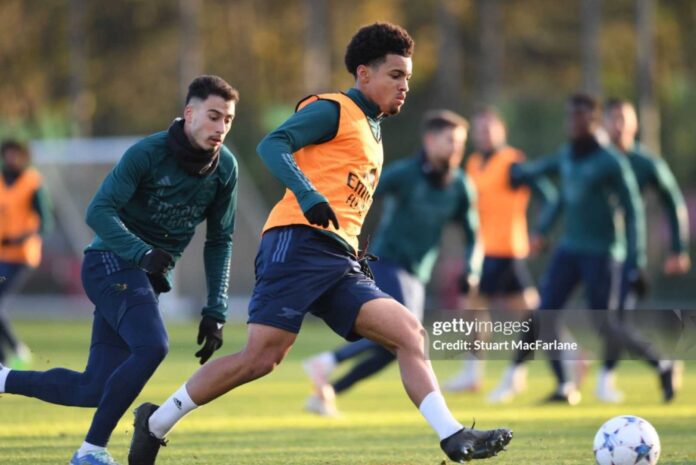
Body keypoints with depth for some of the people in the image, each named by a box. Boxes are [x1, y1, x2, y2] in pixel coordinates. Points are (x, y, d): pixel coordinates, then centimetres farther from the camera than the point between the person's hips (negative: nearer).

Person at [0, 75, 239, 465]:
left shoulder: (225, 167, 2)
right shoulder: (148, 153, -17)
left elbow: (220, 241, 10)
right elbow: (99, 211, -23)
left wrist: (216, 312, 4)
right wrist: (143, 253, -38)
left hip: (149, 277, 7)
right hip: (113, 262, -7)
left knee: (95, 389, 2)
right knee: (151, 347, -30)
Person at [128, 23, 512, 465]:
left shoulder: (371, 131, 28)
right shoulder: (332, 110, 2)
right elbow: (272, 145, -15)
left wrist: (359, 257, 19)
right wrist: (308, 195, -30)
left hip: (340, 262, 9)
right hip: (298, 244, -9)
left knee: (409, 332, -8)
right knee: (261, 357, -15)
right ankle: (156, 423, -2)